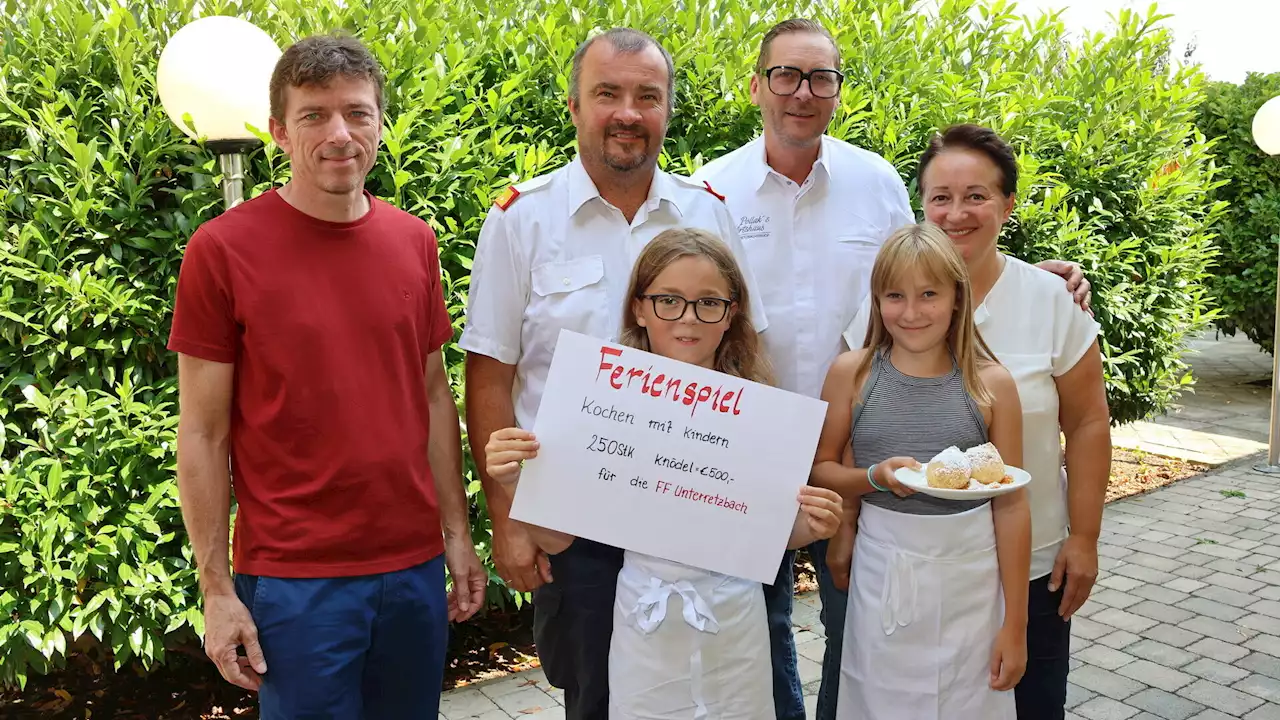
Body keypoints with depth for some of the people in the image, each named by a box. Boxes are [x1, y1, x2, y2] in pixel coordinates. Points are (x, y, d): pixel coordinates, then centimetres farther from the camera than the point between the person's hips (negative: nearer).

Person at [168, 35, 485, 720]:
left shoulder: (414, 240, 3)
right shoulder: (221, 249, -9)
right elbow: (202, 433, -6)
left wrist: (457, 532, 8)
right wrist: (217, 589, -6)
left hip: (415, 564, 4)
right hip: (294, 578, -4)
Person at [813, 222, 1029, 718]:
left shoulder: (991, 383, -4)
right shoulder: (851, 373, -4)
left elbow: (1011, 506, -1)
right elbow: (820, 469, 4)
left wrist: (1015, 624, 1)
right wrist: (876, 476, -17)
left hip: (970, 576, 0)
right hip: (883, 572, 0)